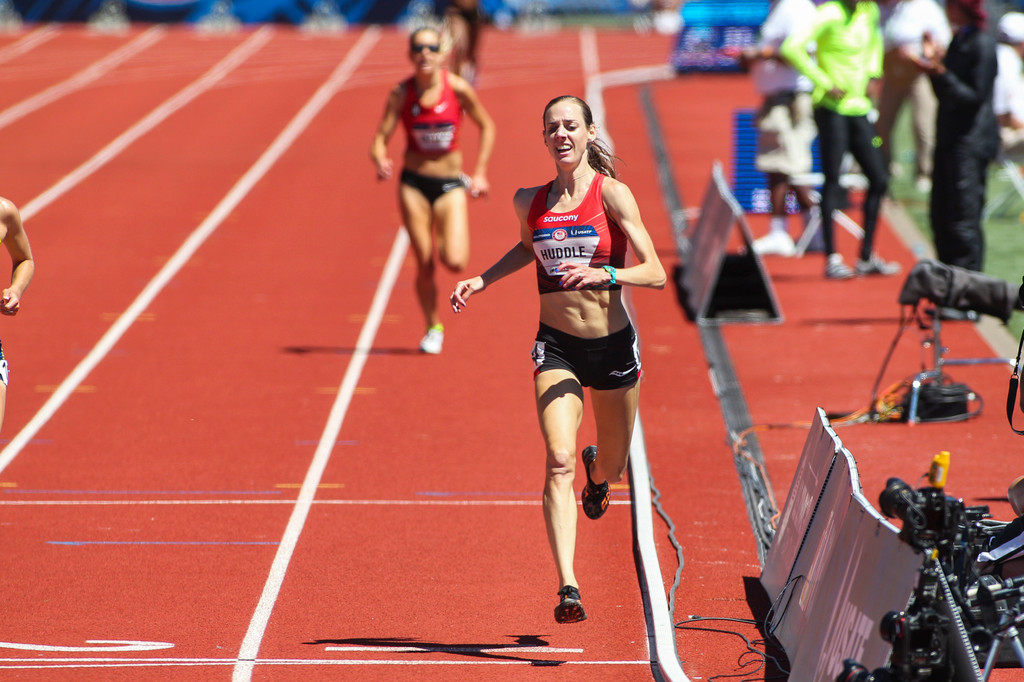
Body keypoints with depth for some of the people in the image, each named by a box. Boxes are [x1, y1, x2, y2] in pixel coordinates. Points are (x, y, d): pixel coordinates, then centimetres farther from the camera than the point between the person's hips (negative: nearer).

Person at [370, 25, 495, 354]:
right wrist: (381, 161, -31)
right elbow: (380, 138, -9)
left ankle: (447, 243, 20)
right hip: (414, 183, 1)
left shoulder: (458, 89, -10)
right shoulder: (401, 93, -8)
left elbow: (487, 127, 4)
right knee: (424, 265, 0)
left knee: (454, 262, -17)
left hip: (450, 184, -1)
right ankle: (433, 328, 21)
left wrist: (480, 173, 2)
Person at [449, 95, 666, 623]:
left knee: (612, 466, 17)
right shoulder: (529, 202, 2)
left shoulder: (612, 194, -10)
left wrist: (603, 274, -31)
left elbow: (656, 273, -15)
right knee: (559, 461, -19)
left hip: (613, 344, -1)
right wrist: (482, 280, 12)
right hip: (556, 346, 1)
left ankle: (598, 471, 59)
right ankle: (568, 589, -27)